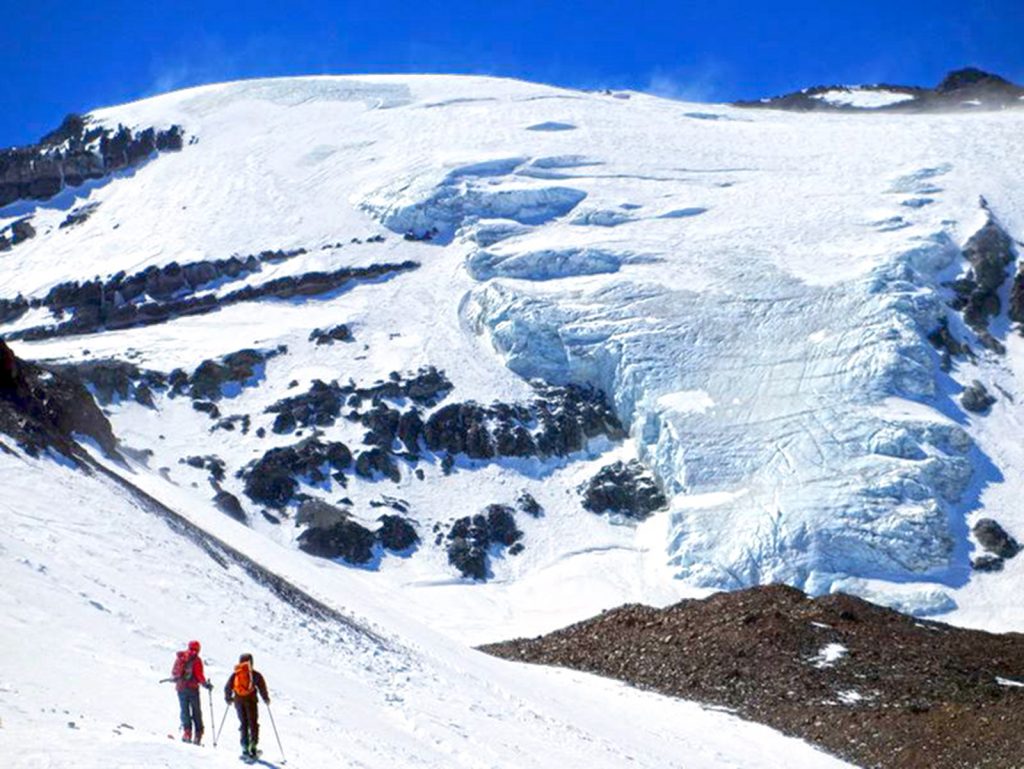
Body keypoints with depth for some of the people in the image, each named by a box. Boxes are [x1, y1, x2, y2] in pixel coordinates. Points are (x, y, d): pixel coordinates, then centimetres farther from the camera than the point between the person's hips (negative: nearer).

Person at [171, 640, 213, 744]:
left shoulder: (180, 657, 5)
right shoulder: (196, 660, -9)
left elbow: (174, 672, 13)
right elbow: (199, 675, -15)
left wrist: (174, 678, 32)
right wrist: (205, 684, -7)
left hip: (180, 688, 3)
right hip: (192, 688, -3)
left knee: (184, 710, 7)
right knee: (196, 712, 7)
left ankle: (186, 731, -9)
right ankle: (197, 734, 3)